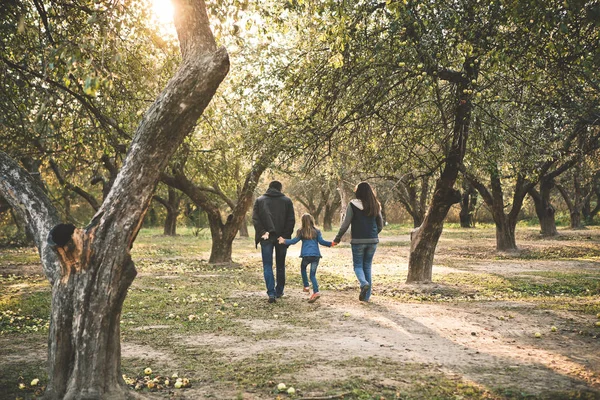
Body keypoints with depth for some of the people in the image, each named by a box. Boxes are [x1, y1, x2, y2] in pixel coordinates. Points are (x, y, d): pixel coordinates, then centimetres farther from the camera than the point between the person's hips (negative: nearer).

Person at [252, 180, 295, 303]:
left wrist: (262, 232, -6)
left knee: (267, 266, 2)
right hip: (282, 238, 1)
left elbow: (255, 218, -4)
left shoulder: (259, 200, 6)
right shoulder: (287, 201, 5)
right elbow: (291, 220, -1)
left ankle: (271, 293, -10)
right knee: (280, 265, 14)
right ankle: (279, 291, 22)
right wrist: (286, 235, 0)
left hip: (266, 237, -1)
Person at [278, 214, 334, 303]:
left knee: (303, 268, 27)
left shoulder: (301, 232, 5)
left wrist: (284, 241, 7)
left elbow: (294, 241, 0)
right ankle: (316, 292, -10)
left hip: (306, 255, -2)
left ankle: (306, 286, 20)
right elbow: (321, 241, 2)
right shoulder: (317, 231, 9)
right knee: (312, 274, 7)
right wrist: (331, 244, 11)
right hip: (316, 255, 2)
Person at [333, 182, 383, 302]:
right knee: (367, 266, 13)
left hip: (358, 240, -4)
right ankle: (366, 296, 14)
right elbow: (380, 225, 11)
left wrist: (337, 239, 1)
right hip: (372, 241, 4)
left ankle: (364, 283, -19)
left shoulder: (353, 205, -8)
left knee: (358, 266, 10)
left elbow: (346, 224, -8)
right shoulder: (375, 206, 5)